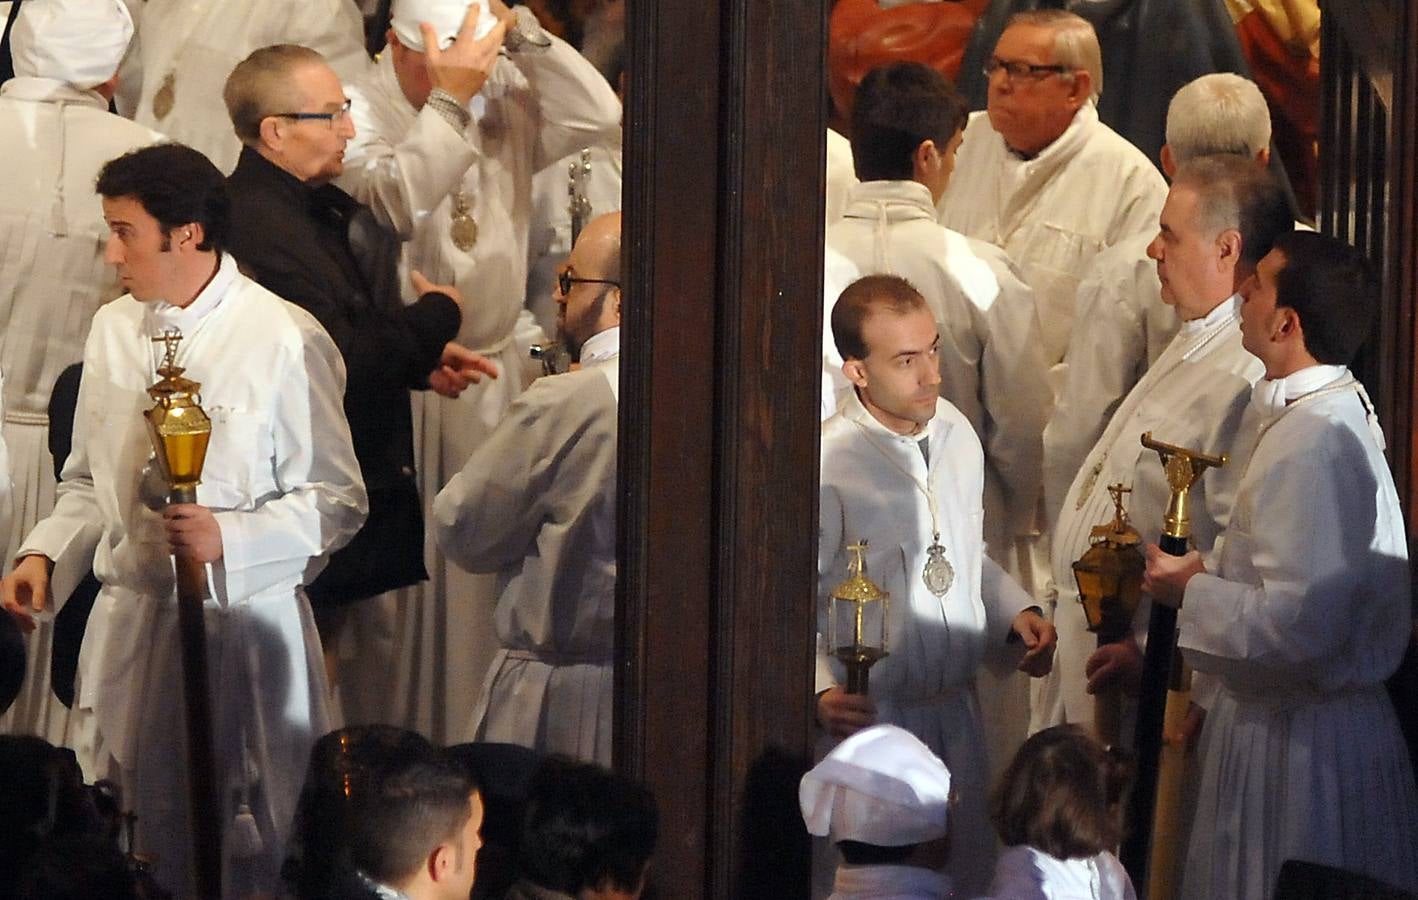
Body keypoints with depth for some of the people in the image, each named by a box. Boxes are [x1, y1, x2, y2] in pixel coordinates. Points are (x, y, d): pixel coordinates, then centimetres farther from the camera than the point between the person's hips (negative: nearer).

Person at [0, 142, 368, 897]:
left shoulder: (285, 343, -10)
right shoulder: (113, 330, 9)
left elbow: (336, 500, -8)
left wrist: (230, 537, -22)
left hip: (241, 629, -5)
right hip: (129, 622, 5)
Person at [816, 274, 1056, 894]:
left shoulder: (957, 434, 5)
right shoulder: (828, 464, -18)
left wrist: (1015, 611, 3)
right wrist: (821, 690, -33)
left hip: (956, 709, 7)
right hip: (870, 720, -7)